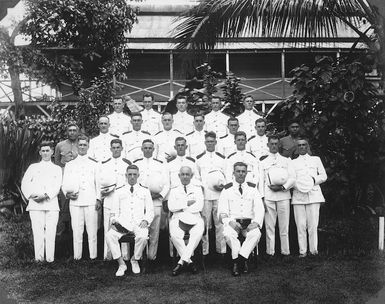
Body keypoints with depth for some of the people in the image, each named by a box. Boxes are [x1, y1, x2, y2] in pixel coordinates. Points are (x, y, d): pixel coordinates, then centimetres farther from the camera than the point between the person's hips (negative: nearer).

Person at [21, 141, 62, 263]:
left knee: (50, 231, -5)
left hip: (51, 204, 0)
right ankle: (38, 257, -1)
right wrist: (32, 195, -8)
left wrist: (45, 195, -13)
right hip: (35, 204, 0)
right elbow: (25, 183, 9)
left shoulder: (57, 169, 16)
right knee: (38, 231, -6)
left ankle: (50, 258, -2)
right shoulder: (33, 167, 18)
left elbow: (57, 186, 2)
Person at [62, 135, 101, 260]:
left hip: (91, 202, 0)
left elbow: (98, 183, 10)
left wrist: (98, 199, 1)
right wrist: (67, 193, -5)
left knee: (92, 230, -1)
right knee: (77, 231, 0)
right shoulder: (69, 165, 13)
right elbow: (64, 184, 13)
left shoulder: (94, 164, 11)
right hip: (75, 202, 1)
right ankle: (77, 256, 7)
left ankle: (93, 256, 6)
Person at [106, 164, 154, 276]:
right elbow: (115, 210, 15)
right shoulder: (119, 191, 19)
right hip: (122, 223, 1)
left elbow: (150, 210, 13)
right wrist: (114, 221, -4)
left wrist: (145, 220, -6)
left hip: (139, 224, -1)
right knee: (109, 235, -29)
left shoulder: (145, 191, 17)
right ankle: (121, 264, -15)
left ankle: (135, 260, -6)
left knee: (142, 237, -35)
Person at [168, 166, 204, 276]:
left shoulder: (197, 189, 17)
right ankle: (189, 262, -19)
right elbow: (171, 207, 2)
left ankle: (182, 262, -27)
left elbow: (199, 207, 0)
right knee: (174, 235, -31)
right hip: (178, 219, 1)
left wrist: (181, 208, -3)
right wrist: (187, 203, -3)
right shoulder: (174, 190, 19)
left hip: (194, 219, 0)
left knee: (197, 234, -33)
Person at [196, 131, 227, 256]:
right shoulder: (199, 158, 10)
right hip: (204, 194, -1)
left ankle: (221, 249, 9)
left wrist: (223, 185, -5)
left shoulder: (222, 158, 12)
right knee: (205, 223, -1)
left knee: (220, 222, 1)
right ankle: (204, 250, 6)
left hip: (219, 194, 1)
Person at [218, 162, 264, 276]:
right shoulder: (227, 189, 8)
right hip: (232, 221, -1)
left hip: (249, 222, 1)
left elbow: (260, 208, 5)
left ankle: (237, 261, -22)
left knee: (256, 234, -31)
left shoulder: (253, 188, 13)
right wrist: (230, 222, -18)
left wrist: (255, 222, -14)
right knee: (228, 234, -33)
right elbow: (222, 211, 1)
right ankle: (243, 261, -19)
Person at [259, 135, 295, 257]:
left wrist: (282, 187, -8)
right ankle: (270, 251, 3)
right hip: (268, 196, 0)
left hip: (283, 195, 1)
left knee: (284, 225, 0)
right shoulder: (263, 161, 12)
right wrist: (262, 198, -2)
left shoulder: (286, 160, 14)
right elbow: (261, 180, 7)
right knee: (269, 225, -2)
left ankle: (285, 250, 5)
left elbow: (292, 178, 7)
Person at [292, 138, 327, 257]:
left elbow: (324, 176, 13)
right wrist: (297, 184, -12)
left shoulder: (316, 159, 17)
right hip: (298, 196, 0)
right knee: (301, 225, -4)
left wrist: (314, 179, -6)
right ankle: (302, 250, 1)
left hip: (313, 195, 0)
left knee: (313, 224, -5)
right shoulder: (293, 162, 16)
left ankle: (314, 249, 5)